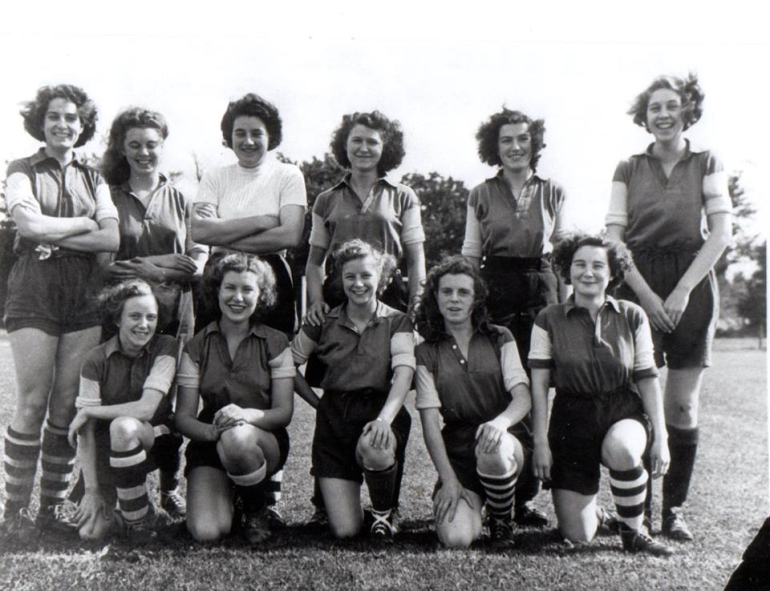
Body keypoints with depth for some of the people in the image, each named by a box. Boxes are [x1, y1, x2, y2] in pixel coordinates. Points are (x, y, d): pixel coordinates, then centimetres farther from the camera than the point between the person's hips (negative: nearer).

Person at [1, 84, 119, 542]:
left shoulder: (94, 178, 16)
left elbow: (112, 239, 1)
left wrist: (53, 236, -6)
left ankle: (54, 507, 12)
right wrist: (84, 223, -1)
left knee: (68, 406, 2)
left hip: (84, 297, 3)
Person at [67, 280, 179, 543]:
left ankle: (138, 521, -16)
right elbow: (86, 432, -10)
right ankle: (113, 497, 22)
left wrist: (87, 412, -14)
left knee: (123, 426, -36)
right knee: (90, 532, -14)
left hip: (153, 440, -1)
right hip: (107, 450, 2)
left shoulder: (165, 347, -11)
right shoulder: (97, 360, -8)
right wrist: (91, 490, -15)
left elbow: (147, 408, -21)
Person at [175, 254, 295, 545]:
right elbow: (183, 417, -3)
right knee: (206, 532, -23)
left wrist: (248, 415, -28)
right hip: (209, 445, 1)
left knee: (237, 437, -38)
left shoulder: (275, 343, 0)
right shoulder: (196, 347, 2)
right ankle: (225, 494, 15)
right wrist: (211, 430, -26)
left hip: (264, 441, -1)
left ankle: (255, 509, -6)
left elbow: (284, 412, -6)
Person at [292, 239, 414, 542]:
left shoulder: (396, 322, 1)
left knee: (374, 448, -39)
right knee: (345, 530, -10)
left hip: (379, 412, -1)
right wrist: (316, 400, 3)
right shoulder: (324, 321, 6)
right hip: (334, 418, 1)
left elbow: (404, 372, -14)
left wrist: (385, 417, -30)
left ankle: (384, 511, -5)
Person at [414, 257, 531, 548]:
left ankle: (503, 519, -6)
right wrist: (448, 479, -13)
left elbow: (523, 397, -5)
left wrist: (501, 421, -29)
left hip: (506, 440, 0)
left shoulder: (500, 339, 7)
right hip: (457, 451, 0)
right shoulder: (427, 353, 5)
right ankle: (470, 504, 14)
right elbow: (430, 421, -3)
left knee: (492, 446, -38)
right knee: (456, 538, -24)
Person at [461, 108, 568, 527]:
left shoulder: (552, 193, 13)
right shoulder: (481, 195, 10)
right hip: (495, 289, -1)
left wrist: (565, 298, 5)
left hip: (540, 291, 1)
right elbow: (469, 254, 11)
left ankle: (524, 496, 7)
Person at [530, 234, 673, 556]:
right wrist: (541, 442, -8)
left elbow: (647, 378, 3)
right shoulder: (549, 320, -3)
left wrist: (660, 435, -2)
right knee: (577, 536, -6)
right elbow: (539, 384, -3)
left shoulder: (632, 316, 1)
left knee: (621, 449, -39)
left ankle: (633, 532, -9)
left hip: (624, 411, 1)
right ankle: (589, 501, 33)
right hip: (573, 419, 0)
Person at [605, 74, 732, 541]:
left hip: (691, 284, 0)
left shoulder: (706, 164, 8)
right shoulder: (629, 169, 9)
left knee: (683, 405, 0)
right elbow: (614, 238, 2)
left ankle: (674, 511, 9)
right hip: (637, 284, 0)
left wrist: (683, 290, -11)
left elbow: (721, 233, -1)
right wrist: (646, 294, -9)